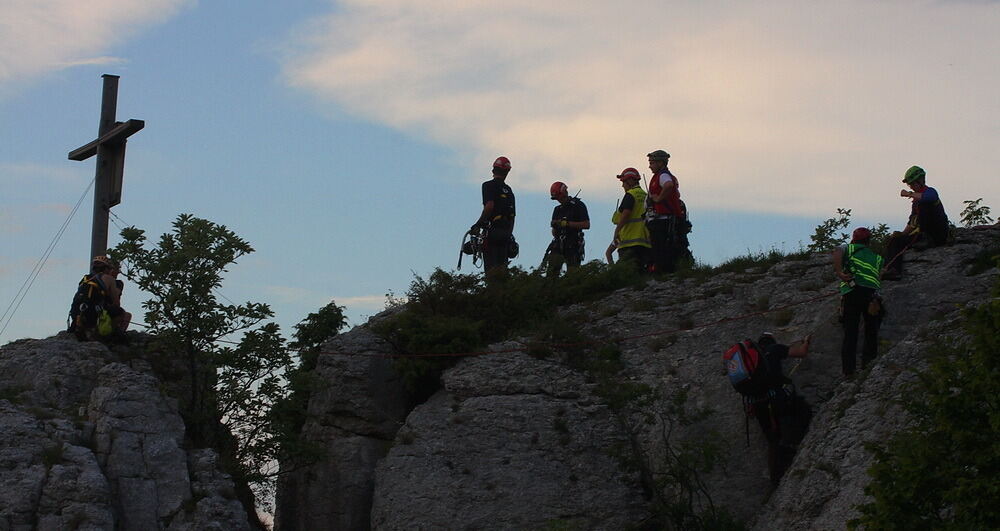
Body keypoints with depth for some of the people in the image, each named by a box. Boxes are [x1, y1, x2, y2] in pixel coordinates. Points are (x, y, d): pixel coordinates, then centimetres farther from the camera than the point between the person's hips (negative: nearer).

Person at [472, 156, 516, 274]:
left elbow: (489, 206, -19)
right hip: (506, 232, 6)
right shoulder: (509, 190, 17)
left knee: (491, 267, -10)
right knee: (502, 267, 7)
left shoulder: (489, 185, -3)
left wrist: (478, 224, -11)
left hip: (493, 231, -6)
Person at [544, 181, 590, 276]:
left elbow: (586, 225, -8)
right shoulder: (557, 209, 19)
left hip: (573, 246, -4)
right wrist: (554, 226, -4)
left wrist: (567, 223, -13)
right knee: (551, 273, -8)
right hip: (558, 246, 5)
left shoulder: (578, 205, 2)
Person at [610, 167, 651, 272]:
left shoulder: (630, 195, -6)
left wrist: (617, 231, -15)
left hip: (630, 240, -8)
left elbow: (625, 214, -18)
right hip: (644, 241, 8)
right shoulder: (645, 195, 19)